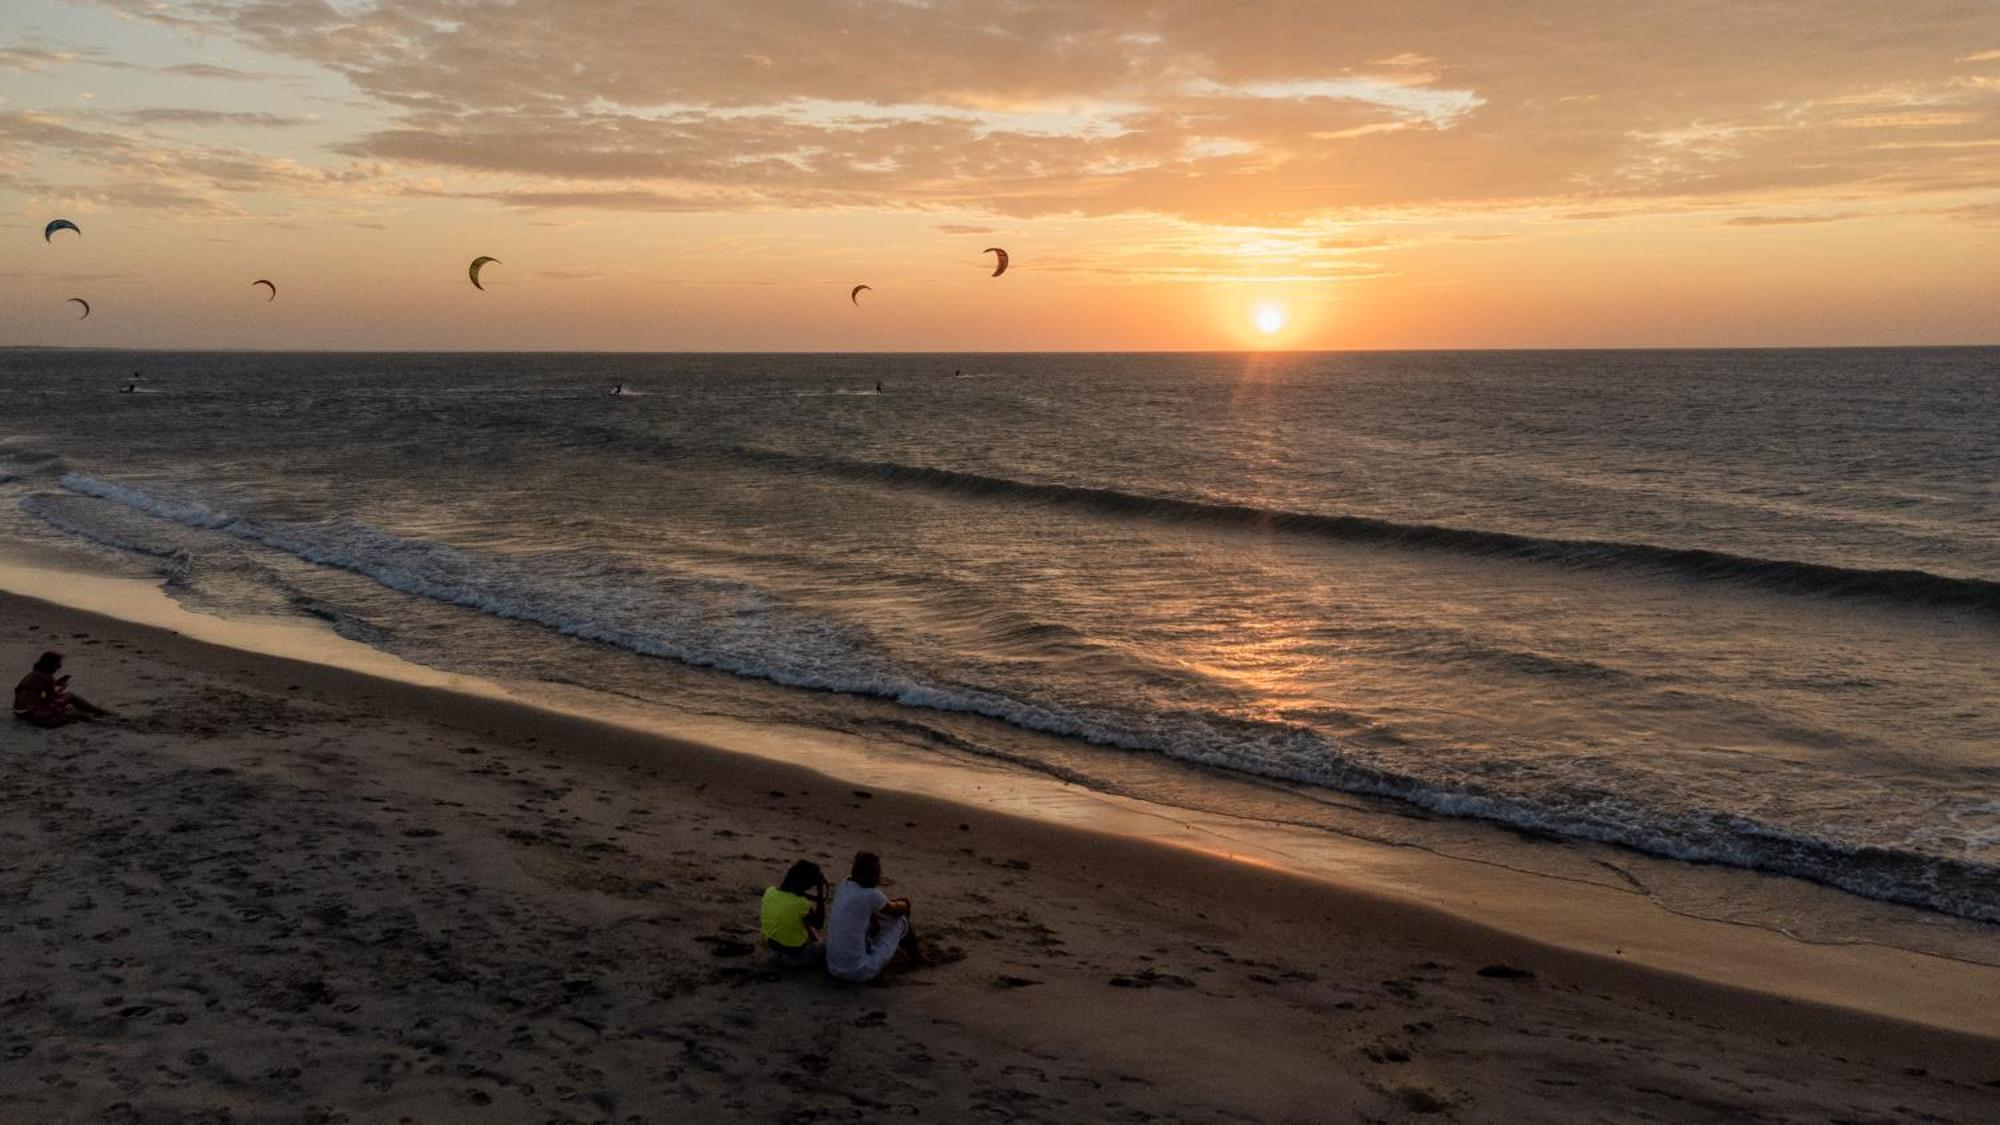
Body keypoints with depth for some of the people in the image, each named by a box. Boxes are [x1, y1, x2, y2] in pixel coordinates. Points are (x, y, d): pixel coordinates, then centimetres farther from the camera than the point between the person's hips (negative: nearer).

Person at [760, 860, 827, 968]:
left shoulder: (769, 892, -15)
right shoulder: (802, 904, -30)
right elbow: (819, 924, -11)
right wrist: (821, 895, -13)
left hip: (771, 947, 3)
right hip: (794, 955, -3)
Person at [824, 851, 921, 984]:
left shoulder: (843, 887, 2)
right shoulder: (871, 895, -18)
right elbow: (897, 910, 4)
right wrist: (903, 904, 24)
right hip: (861, 974, -7)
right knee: (900, 920, 8)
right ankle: (913, 955, 34)